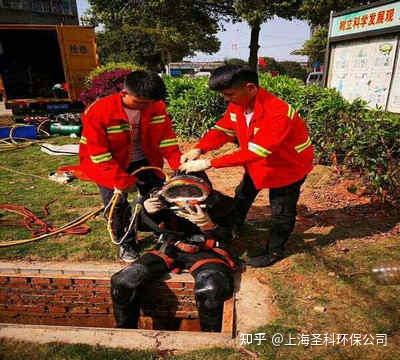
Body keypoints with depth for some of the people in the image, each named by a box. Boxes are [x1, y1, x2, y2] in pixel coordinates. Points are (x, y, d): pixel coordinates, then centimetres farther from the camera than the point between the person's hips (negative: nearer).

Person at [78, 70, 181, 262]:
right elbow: (99, 155, -24)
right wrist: (124, 181, -24)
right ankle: (126, 243, 24)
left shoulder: (157, 106, -14)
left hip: (145, 161, 4)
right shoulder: (97, 112, -26)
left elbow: (166, 138, -9)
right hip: (110, 165, -3)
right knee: (117, 206, -3)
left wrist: (179, 165, -21)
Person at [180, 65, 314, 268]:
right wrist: (198, 149, -26)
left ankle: (274, 251, 30)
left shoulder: (278, 113, -39)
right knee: (242, 196, 22)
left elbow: (253, 152, -42)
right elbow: (222, 130, -7)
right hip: (258, 162, 7)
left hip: (288, 165, -7)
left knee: (281, 211, 8)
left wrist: (209, 163, -42)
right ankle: (232, 229, 46)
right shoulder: (237, 105, -15)